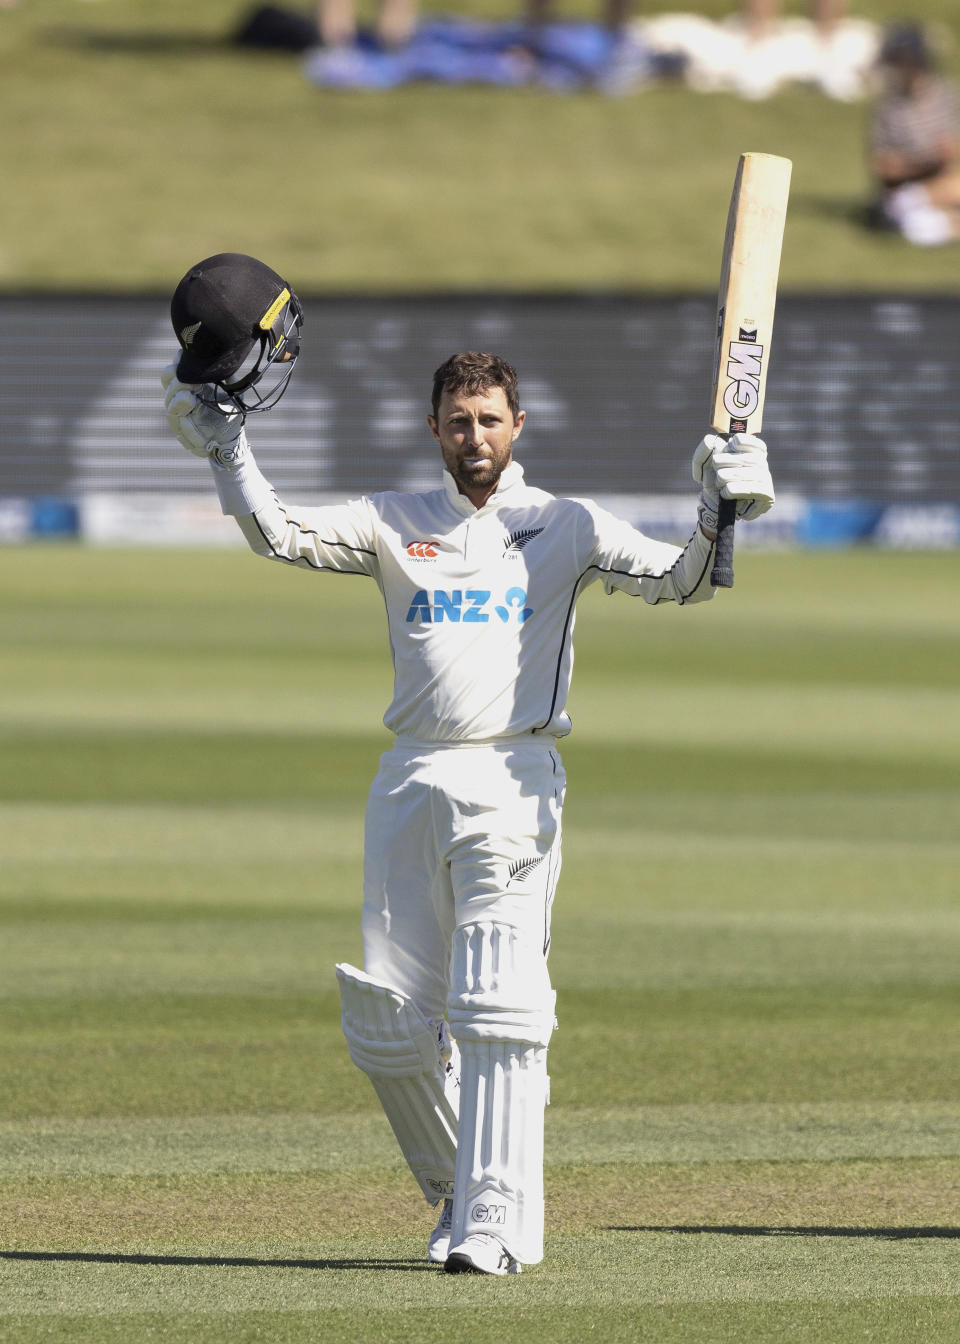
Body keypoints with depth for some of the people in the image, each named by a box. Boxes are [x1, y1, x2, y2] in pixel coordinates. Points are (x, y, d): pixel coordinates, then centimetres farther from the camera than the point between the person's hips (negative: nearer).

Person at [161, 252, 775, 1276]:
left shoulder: (566, 528, 9)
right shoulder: (393, 526, 14)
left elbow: (675, 582, -3)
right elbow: (278, 536, 2)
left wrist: (718, 517, -21)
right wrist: (222, 440, -8)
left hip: (512, 783, -3)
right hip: (411, 784, 3)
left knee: (496, 1014, -14)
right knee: (387, 1027, 3)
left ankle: (497, 1220, -15)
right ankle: (457, 1194, 21)